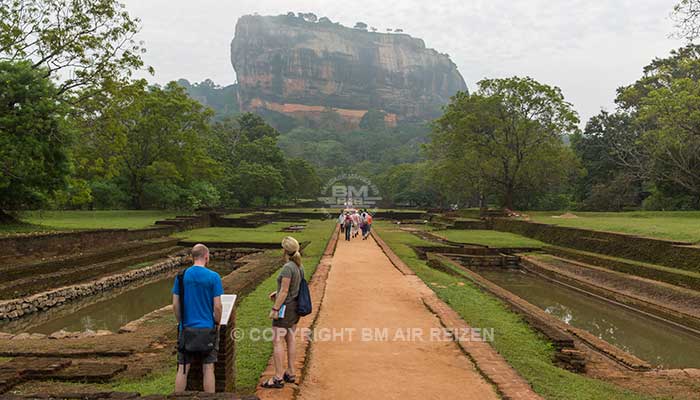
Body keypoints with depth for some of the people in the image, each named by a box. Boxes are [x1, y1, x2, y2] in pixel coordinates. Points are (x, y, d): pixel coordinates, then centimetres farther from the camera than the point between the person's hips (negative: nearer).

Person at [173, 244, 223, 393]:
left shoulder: (181, 276, -1)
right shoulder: (213, 277, -10)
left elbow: (175, 305, 0)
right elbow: (217, 306, -10)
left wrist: (181, 323, 14)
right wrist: (217, 324, 5)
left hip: (186, 329, 2)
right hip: (207, 329, -2)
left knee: (182, 368, 11)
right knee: (208, 368, 6)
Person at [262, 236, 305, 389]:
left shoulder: (288, 267, -21)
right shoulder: (300, 266, 5)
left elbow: (284, 291, -21)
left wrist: (275, 309, -16)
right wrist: (278, 293, 15)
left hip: (285, 307, -9)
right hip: (295, 307, 9)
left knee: (277, 341, -2)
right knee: (290, 339, 17)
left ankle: (278, 378, 3)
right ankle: (290, 373, 25)